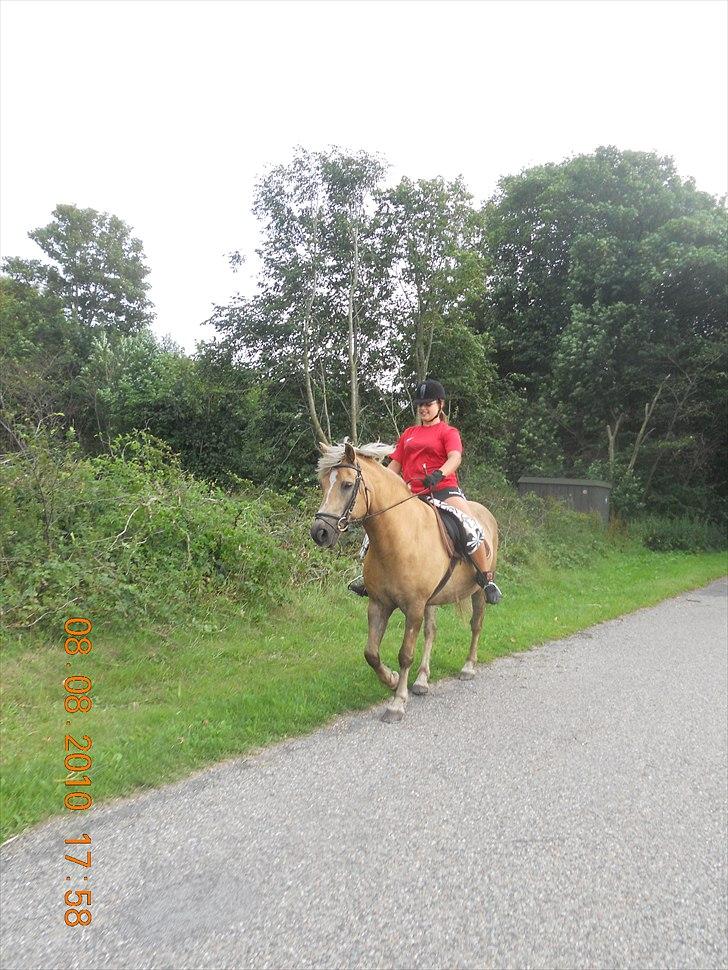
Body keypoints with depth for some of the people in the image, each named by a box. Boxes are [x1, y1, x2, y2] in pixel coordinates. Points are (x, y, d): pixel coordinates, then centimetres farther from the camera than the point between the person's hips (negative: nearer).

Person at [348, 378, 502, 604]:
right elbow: (395, 465, 21)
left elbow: (455, 457, -13)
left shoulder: (448, 432, 7)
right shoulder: (408, 434, 22)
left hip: (443, 490, -5)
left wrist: (439, 474, -34)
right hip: (411, 494, 5)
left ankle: (486, 579, -11)